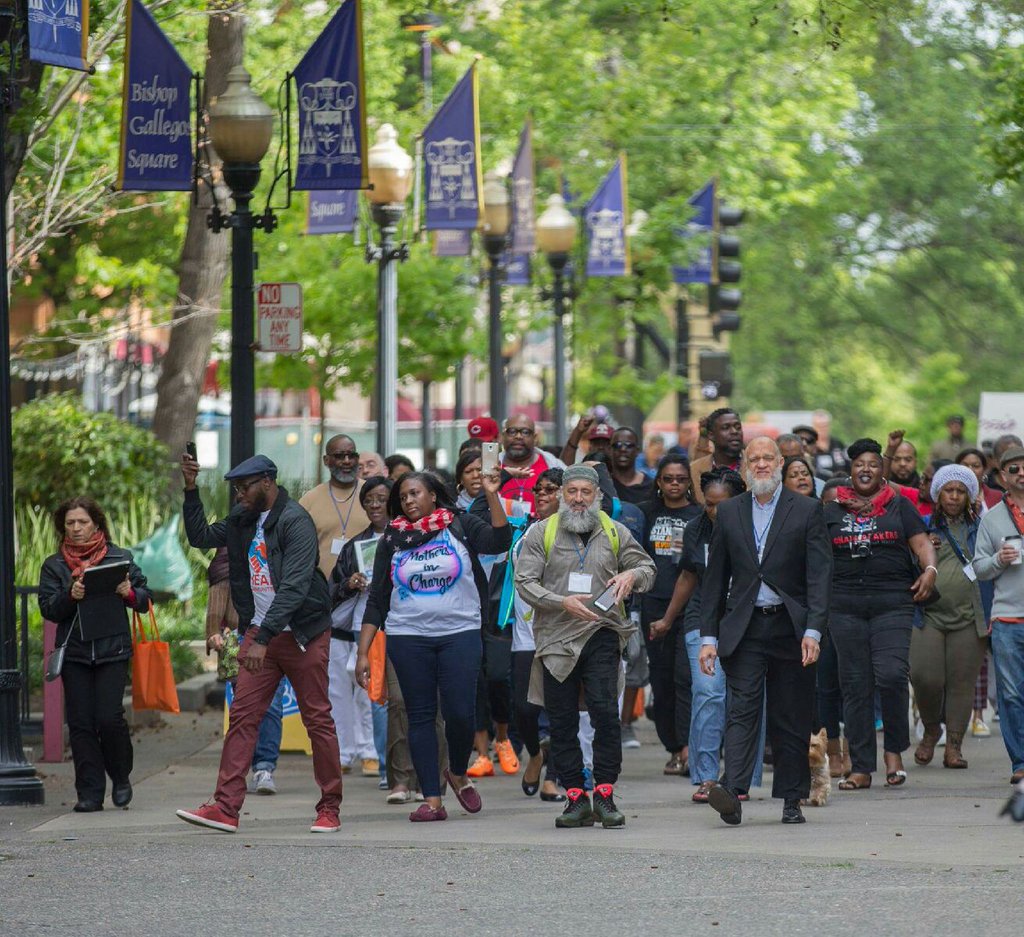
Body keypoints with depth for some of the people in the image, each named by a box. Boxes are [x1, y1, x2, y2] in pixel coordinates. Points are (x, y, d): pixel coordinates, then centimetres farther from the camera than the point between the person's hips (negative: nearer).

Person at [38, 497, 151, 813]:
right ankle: (90, 792, 3)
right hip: (74, 653, 2)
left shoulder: (119, 558, 7)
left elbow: (145, 598, 10)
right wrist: (70, 596, -16)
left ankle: (121, 778, 13)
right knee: (80, 722, -1)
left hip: (113, 649, -2)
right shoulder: (54, 565, 10)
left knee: (109, 717, -11)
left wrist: (130, 593, -12)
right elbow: (48, 609, 2)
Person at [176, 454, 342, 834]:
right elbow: (201, 537, 18)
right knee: (242, 717, -3)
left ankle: (330, 809, 10)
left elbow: (294, 587, -24)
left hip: (303, 632, -7)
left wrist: (263, 639, -28)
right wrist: (191, 490, 5)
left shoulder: (295, 521, -17)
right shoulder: (243, 518, 8)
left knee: (318, 720, 1)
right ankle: (225, 807, -7)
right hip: (260, 632, 7)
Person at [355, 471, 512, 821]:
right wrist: (363, 653, 3)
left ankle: (458, 774, 18)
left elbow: (500, 541, -13)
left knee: (460, 712, -10)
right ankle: (432, 800, 2)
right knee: (420, 715, 0)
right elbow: (377, 601, 9)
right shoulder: (392, 540, 10)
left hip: (459, 632, -2)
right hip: (408, 637, 2)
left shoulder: (460, 527, 4)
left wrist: (492, 495, -21)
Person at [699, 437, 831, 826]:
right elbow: (715, 578, 11)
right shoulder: (729, 512, 10)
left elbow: (819, 575, -3)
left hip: (790, 629, -1)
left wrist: (813, 631, -14)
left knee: (791, 718, 5)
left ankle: (792, 800, 14)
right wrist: (709, 636, 5)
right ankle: (732, 793, -25)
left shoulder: (806, 511, 3)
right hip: (744, 629, 1)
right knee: (742, 710, -12)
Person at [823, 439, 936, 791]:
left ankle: (894, 751, 1)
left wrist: (930, 569, -13)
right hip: (845, 607, 2)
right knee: (855, 686, 1)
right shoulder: (832, 512, 14)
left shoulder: (899, 506, 11)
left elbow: (921, 543, 5)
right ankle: (861, 768, 4)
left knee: (891, 675, -18)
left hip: (892, 603, -2)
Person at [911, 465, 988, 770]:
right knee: (925, 676, -14)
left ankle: (954, 746, 8)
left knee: (962, 682, -1)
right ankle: (931, 729, 13)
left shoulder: (979, 527, 11)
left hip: (968, 617, 1)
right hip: (929, 615, -1)